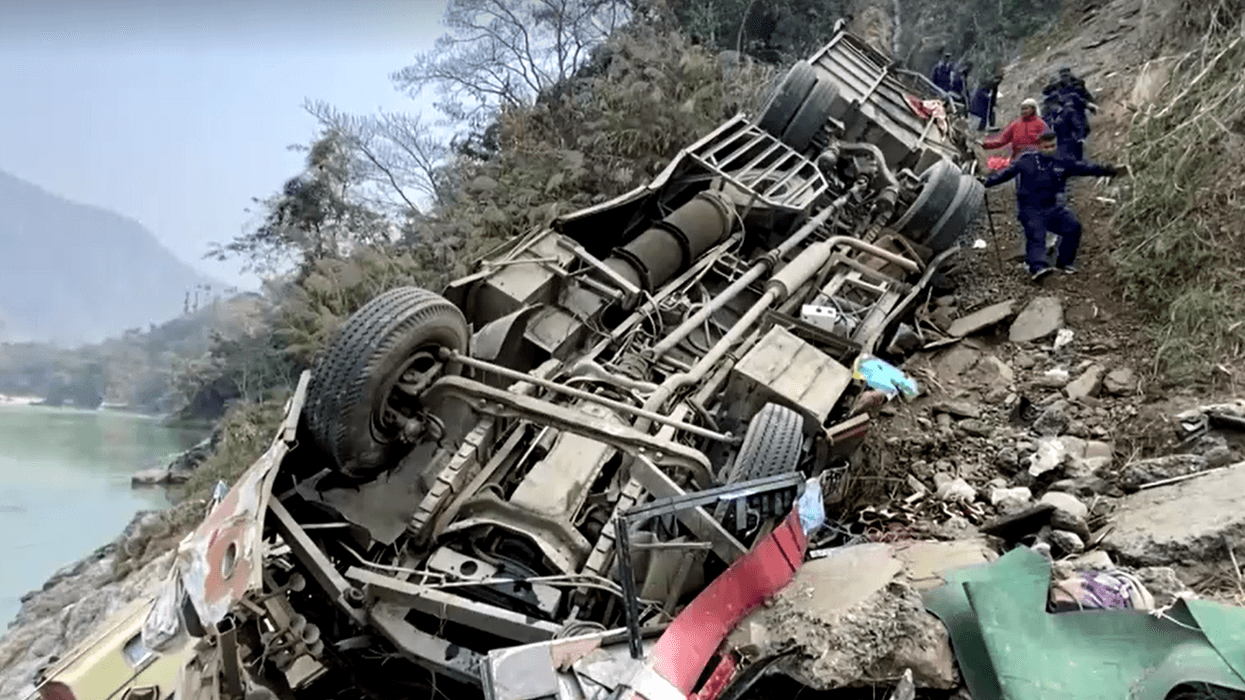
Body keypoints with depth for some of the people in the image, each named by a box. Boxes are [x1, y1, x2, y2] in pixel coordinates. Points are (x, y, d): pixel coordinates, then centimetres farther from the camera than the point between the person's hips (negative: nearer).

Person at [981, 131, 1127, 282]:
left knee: (1073, 226, -12)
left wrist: (1111, 170, -1)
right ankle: (1037, 267, -43)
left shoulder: (1062, 163, 6)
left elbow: (1085, 168, 5)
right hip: (1030, 209, -4)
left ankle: (1064, 262, 5)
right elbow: (1007, 172, -1)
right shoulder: (1026, 161, -2)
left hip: (1052, 208, 4)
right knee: (1036, 235, -25)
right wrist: (986, 182, -13)